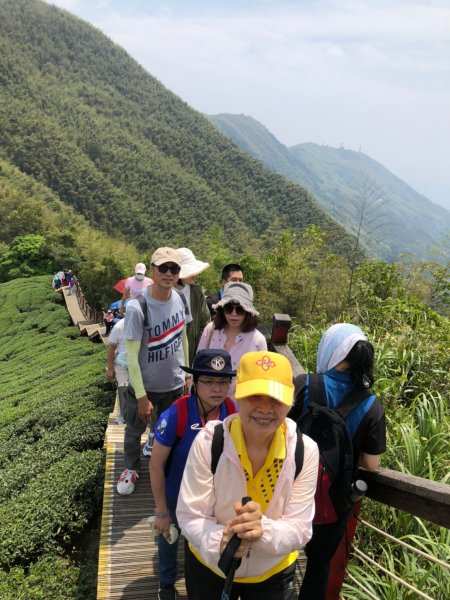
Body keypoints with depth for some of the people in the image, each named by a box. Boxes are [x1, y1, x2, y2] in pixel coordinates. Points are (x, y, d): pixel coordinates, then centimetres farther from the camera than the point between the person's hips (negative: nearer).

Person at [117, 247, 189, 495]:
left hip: (174, 384, 4)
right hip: (144, 385, -4)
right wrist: (142, 396, -18)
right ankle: (131, 469, 44)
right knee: (135, 430, 19)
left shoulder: (178, 299, -7)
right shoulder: (137, 307, -24)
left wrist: (186, 371, 10)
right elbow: (131, 355, -20)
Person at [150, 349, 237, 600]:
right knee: (169, 533, 25)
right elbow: (156, 465, -22)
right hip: (176, 493, -2)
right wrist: (161, 511, -15)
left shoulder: (232, 412, -23)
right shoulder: (176, 415, -35)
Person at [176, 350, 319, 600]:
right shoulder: (208, 441, -23)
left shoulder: (305, 450, -20)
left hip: (273, 573, 1)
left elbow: (300, 529, -18)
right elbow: (190, 516, -19)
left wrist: (263, 529, -38)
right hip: (207, 566, 0)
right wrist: (219, 541, -38)